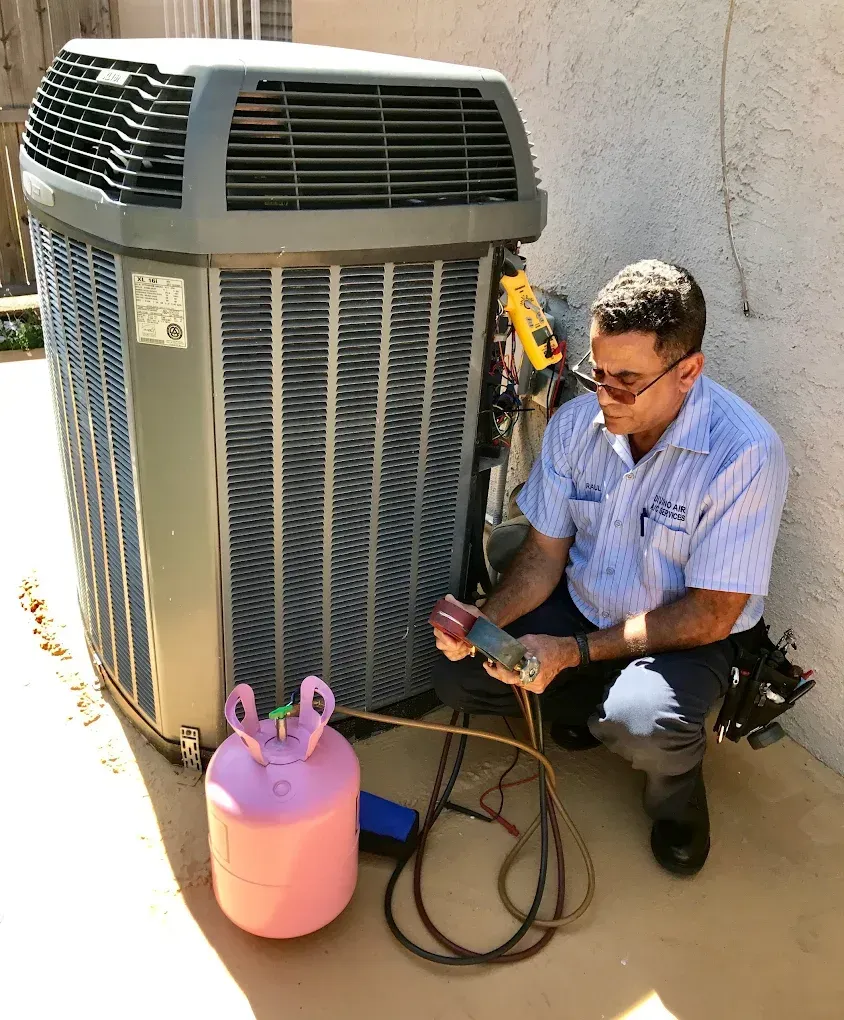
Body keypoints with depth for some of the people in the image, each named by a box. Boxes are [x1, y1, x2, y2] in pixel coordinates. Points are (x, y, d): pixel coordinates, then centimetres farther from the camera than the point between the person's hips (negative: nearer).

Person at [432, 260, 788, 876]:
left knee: (644, 726, -36)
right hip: (583, 607, 5)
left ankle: (677, 778, 4)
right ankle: (598, 706, 15)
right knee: (458, 680, -11)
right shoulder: (576, 423, -11)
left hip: (688, 634, -4)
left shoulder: (746, 454, -26)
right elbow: (544, 556, -3)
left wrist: (576, 652, -29)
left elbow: (711, 614, -23)